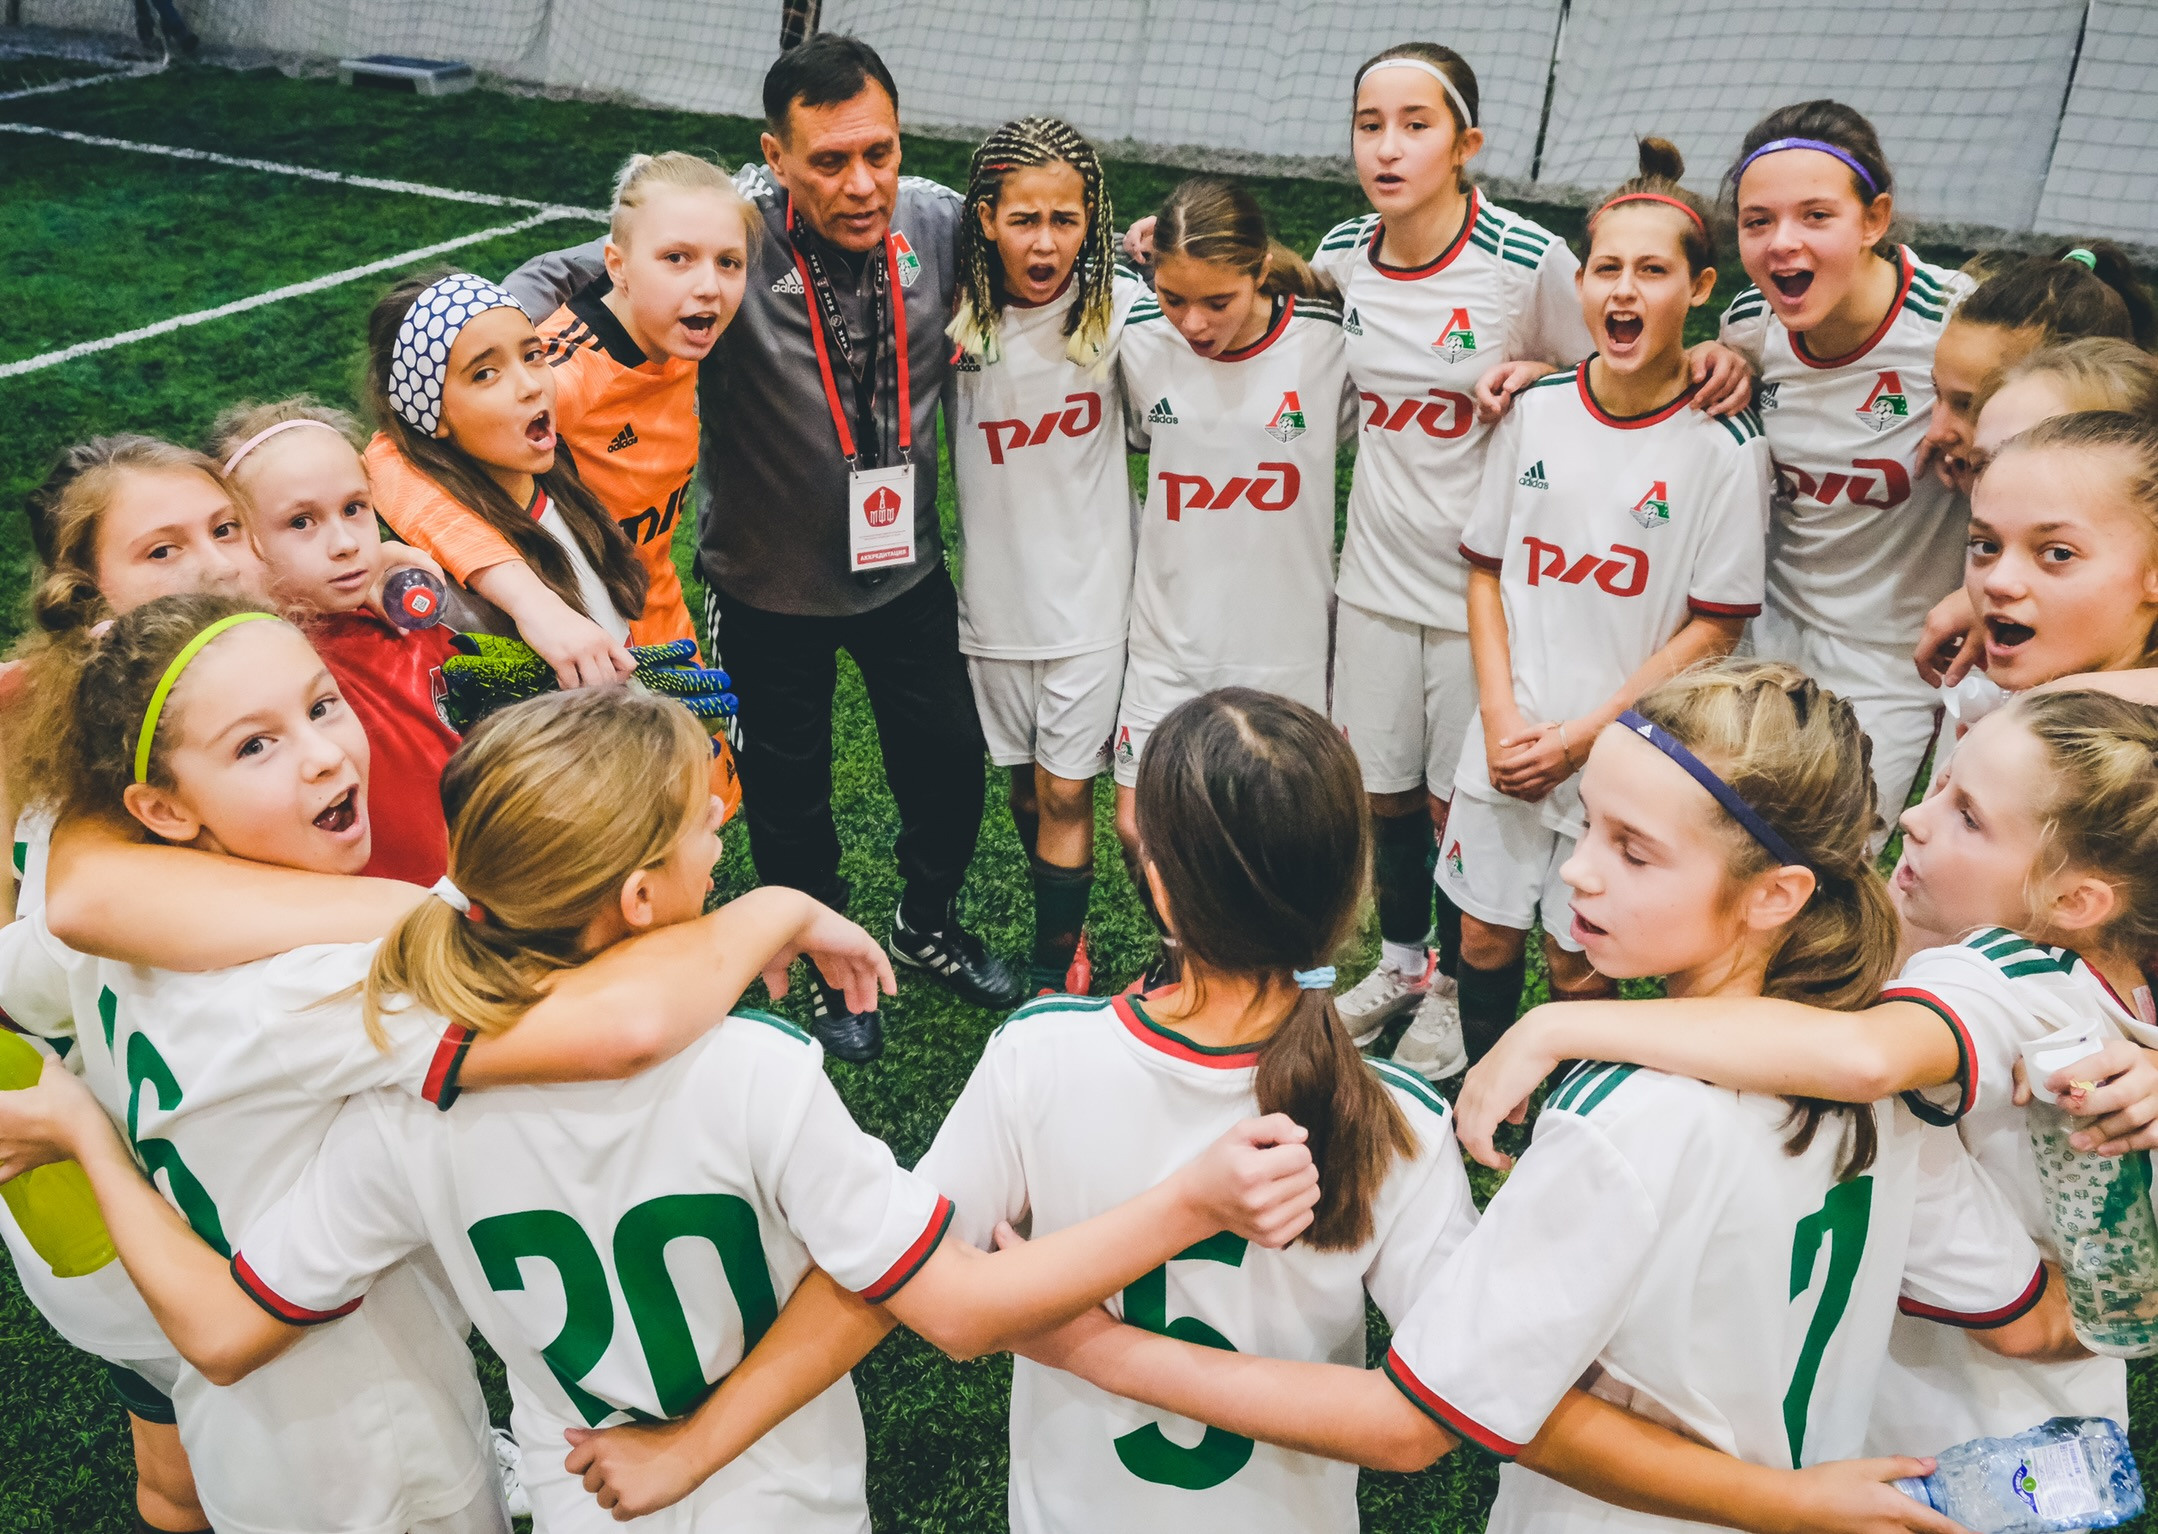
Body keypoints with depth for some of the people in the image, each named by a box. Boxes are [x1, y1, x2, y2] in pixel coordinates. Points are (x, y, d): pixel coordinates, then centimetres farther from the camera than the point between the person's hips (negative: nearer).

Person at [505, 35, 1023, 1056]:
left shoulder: (940, 223, -12)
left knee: (948, 761, 19)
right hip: (768, 584, -3)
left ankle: (927, 927, 49)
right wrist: (527, 328, -40)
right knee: (789, 792, 16)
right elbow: (556, 277, -19)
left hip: (906, 563, 3)